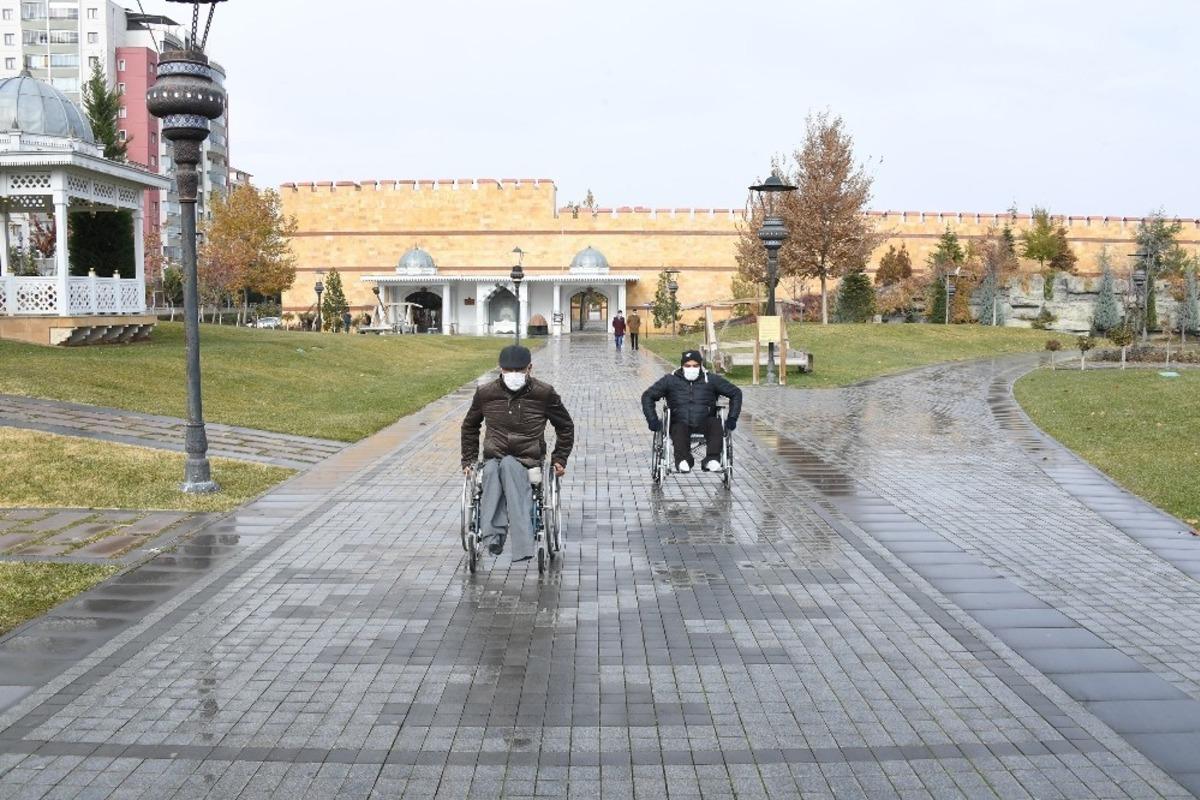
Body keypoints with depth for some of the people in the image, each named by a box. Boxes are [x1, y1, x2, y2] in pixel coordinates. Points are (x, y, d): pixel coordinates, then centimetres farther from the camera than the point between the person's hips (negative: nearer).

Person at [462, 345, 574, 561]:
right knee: (492, 470, -37)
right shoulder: (485, 393, 7)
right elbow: (469, 426, 25)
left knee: (508, 466, -38)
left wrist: (559, 459, 12)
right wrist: (469, 460, 20)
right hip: (493, 460, 1)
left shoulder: (544, 394, 3)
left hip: (529, 462, -1)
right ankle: (492, 534, -48)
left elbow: (566, 426, 18)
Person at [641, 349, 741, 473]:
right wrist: (653, 420, 0)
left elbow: (736, 393, 16)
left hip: (704, 425, 1)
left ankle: (712, 459, -43)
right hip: (680, 424, 0)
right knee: (679, 430, -36)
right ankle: (683, 461, -54)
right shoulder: (670, 380, 10)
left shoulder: (711, 380, 11)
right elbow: (648, 396, 13)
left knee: (716, 423, -32)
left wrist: (732, 419, 5)